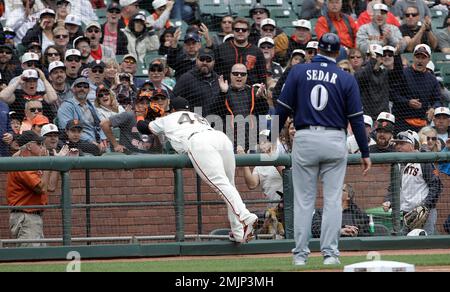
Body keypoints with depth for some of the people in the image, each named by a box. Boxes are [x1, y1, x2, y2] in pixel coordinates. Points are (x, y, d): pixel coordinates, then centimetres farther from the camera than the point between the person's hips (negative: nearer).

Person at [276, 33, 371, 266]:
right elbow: (356, 118, 1)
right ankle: (330, 253, 0)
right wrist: (365, 153, 6)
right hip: (335, 141, 0)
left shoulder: (298, 72, 1)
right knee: (333, 200, 4)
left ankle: (300, 253, 5)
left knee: (303, 200, 5)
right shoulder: (346, 79, 1)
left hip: (304, 139, 0)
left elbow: (283, 109, -1)